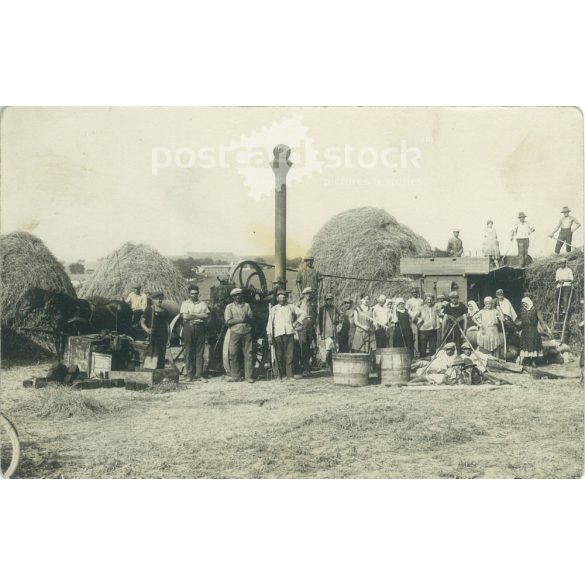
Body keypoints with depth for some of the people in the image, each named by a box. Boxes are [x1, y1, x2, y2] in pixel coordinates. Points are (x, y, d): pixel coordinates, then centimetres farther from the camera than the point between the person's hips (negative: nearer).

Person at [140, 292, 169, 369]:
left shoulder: (165, 311, 13)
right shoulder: (149, 309, 3)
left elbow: (167, 324, 15)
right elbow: (142, 322, 2)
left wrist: (168, 337, 9)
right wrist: (146, 329, -18)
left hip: (162, 335, 3)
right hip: (152, 335, -3)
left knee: (161, 355, 0)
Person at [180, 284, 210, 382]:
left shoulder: (203, 303, 12)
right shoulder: (185, 303, 10)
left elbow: (206, 316, -2)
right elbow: (185, 316, -5)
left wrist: (192, 314, -5)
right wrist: (199, 315, -3)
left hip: (200, 328, 1)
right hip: (188, 327, -1)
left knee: (199, 352, -1)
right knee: (189, 352, -1)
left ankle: (199, 374, 0)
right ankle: (189, 374, 4)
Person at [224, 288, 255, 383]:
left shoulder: (246, 305, 15)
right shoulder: (229, 307, 9)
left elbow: (252, 319, 8)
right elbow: (228, 321, -3)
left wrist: (247, 318, -13)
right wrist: (241, 320, -9)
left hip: (247, 332, 1)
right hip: (235, 333, -1)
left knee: (249, 354, -4)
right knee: (233, 355, -4)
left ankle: (249, 376, -1)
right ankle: (235, 376, 4)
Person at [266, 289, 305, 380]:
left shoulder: (290, 306, 13)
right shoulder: (273, 309, 9)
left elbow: (302, 314, 21)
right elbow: (270, 322, 6)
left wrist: (296, 323, 9)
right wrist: (269, 336, -2)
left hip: (289, 333, 1)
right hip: (278, 334, -1)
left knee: (289, 355, -5)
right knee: (279, 356, -1)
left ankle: (289, 375, -4)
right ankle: (281, 375, 7)